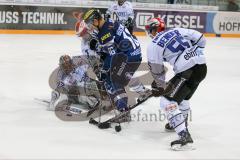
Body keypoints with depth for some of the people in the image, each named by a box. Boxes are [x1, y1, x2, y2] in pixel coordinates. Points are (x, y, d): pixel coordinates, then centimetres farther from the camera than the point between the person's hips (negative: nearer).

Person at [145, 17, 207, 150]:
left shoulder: (153, 47, 1)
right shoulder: (177, 30, 15)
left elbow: (158, 72, 8)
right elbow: (201, 39, 14)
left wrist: (159, 87, 24)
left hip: (187, 72, -8)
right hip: (202, 66, 8)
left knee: (168, 102, -4)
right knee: (182, 96, 31)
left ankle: (185, 136, -15)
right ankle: (180, 123, 50)